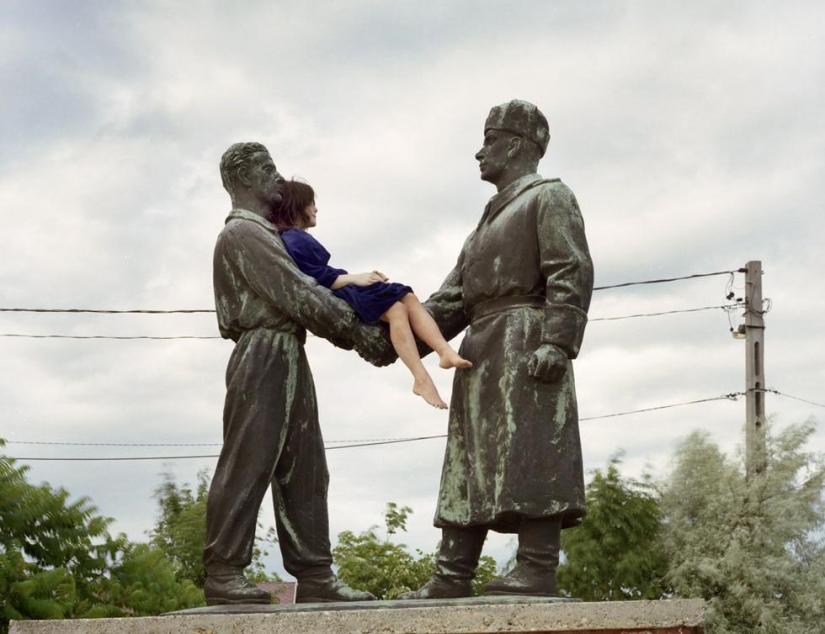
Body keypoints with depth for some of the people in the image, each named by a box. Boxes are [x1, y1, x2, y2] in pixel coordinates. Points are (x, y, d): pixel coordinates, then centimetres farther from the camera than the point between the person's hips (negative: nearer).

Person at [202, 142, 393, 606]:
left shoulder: (267, 234, 24)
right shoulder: (242, 233, -7)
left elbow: (300, 297, 21)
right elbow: (298, 294, -13)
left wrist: (358, 337, 13)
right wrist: (358, 330, -9)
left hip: (289, 360, 10)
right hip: (263, 357, -10)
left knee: (304, 471, 6)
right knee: (247, 467, -8)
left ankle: (314, 575, 7)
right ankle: (223, 573, -4)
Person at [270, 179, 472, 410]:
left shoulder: (300, 240, 26)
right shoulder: (292, 242, -9)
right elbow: (314, 281, -18)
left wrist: (359, 277, 10)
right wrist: (353, 278, -16)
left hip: (342, 291, 11)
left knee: (407, 297, -7)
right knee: (396, 308, -26)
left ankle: (446, 352, -26)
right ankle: (422, 379, -33)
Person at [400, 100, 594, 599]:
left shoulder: (549, 197, 4)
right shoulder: (490, 219, 29)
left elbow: (572, 275, -11)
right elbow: (453, 297, 21)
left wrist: (556, 342, -24)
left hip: (524, 338, -9)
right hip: (481, 347, 9)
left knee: (527, 454, -14)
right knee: (471, 463, 5)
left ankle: (538, 569, -15)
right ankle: (453, 575, 5)